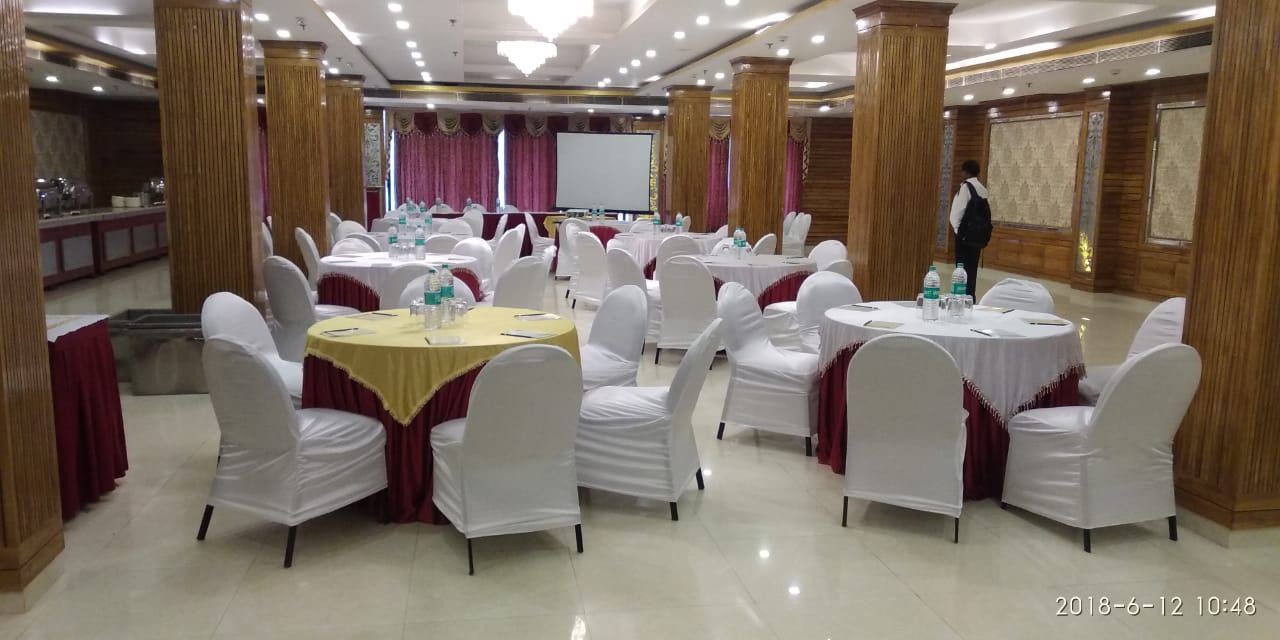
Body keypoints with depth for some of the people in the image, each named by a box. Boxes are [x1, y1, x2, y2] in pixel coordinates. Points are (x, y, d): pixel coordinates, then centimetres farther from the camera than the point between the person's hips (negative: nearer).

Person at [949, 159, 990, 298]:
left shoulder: (966, 186, -10)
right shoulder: (981, 189, 12)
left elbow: (958, 210, -13)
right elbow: (986, 213, 13)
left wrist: (957, 228, 0)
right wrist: (984, 237, 14)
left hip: (966, 233, -7)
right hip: (979, 234, 7)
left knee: (963, 269, -4)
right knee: (972, 270, 11)